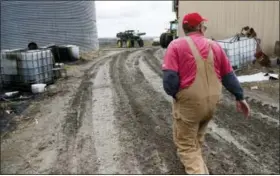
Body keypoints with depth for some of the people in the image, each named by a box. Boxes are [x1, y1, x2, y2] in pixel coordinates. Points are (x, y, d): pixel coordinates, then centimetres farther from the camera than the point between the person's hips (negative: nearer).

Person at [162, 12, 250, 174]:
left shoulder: (176, 45, -9)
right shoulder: (215, 45, 6)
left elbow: (170, 77, -18)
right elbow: (229, 75, 11)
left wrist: (174, 94, 2)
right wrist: (240, 97, 21)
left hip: (188, 102, -5)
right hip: (212, 101, 6)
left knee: (186, 144, 7)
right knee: (197, 137, 28)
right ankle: (198, 165, 47)